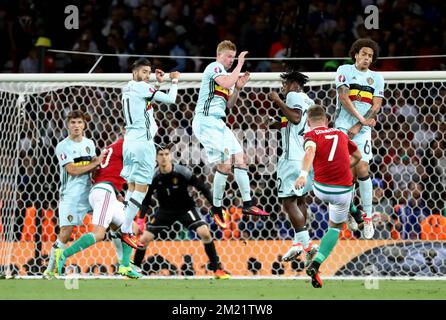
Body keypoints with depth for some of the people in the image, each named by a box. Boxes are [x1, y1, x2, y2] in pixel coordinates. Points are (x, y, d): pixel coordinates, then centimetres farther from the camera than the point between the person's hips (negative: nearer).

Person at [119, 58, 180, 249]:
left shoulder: (127, 90, 15)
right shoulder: (141, 87, -10)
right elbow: (170, 99, -11)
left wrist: (159, 83, 25)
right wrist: (174, 81, 6)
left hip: (129, 140, 9)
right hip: (142, 142, -9)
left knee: (132, 186, 10)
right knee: (141, 188, -7)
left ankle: (127, 231, 8)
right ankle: (126, 231, -11)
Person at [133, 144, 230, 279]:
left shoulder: (182, 172, -22)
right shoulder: (154, 177, -16)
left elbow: (203, 188, -16)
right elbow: (146, 200, -5)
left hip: (186, 208, -2)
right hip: (165, 211, 2)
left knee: (204, 233, -22)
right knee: (144, 239, -6)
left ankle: (217, 268, -9)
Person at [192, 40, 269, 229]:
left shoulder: (225, 73, 23)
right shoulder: (214, 67, -5)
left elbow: (229, 105, 25)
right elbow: (226, 83, -24)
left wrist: (238, 88, 10)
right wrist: (240, 65, -12)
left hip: (218, 124, 10)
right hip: (206, 121, -10)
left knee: (239, 157, 6)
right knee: (225, 164, -13)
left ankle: (247, 204, 9)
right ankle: (216, 207, -2)